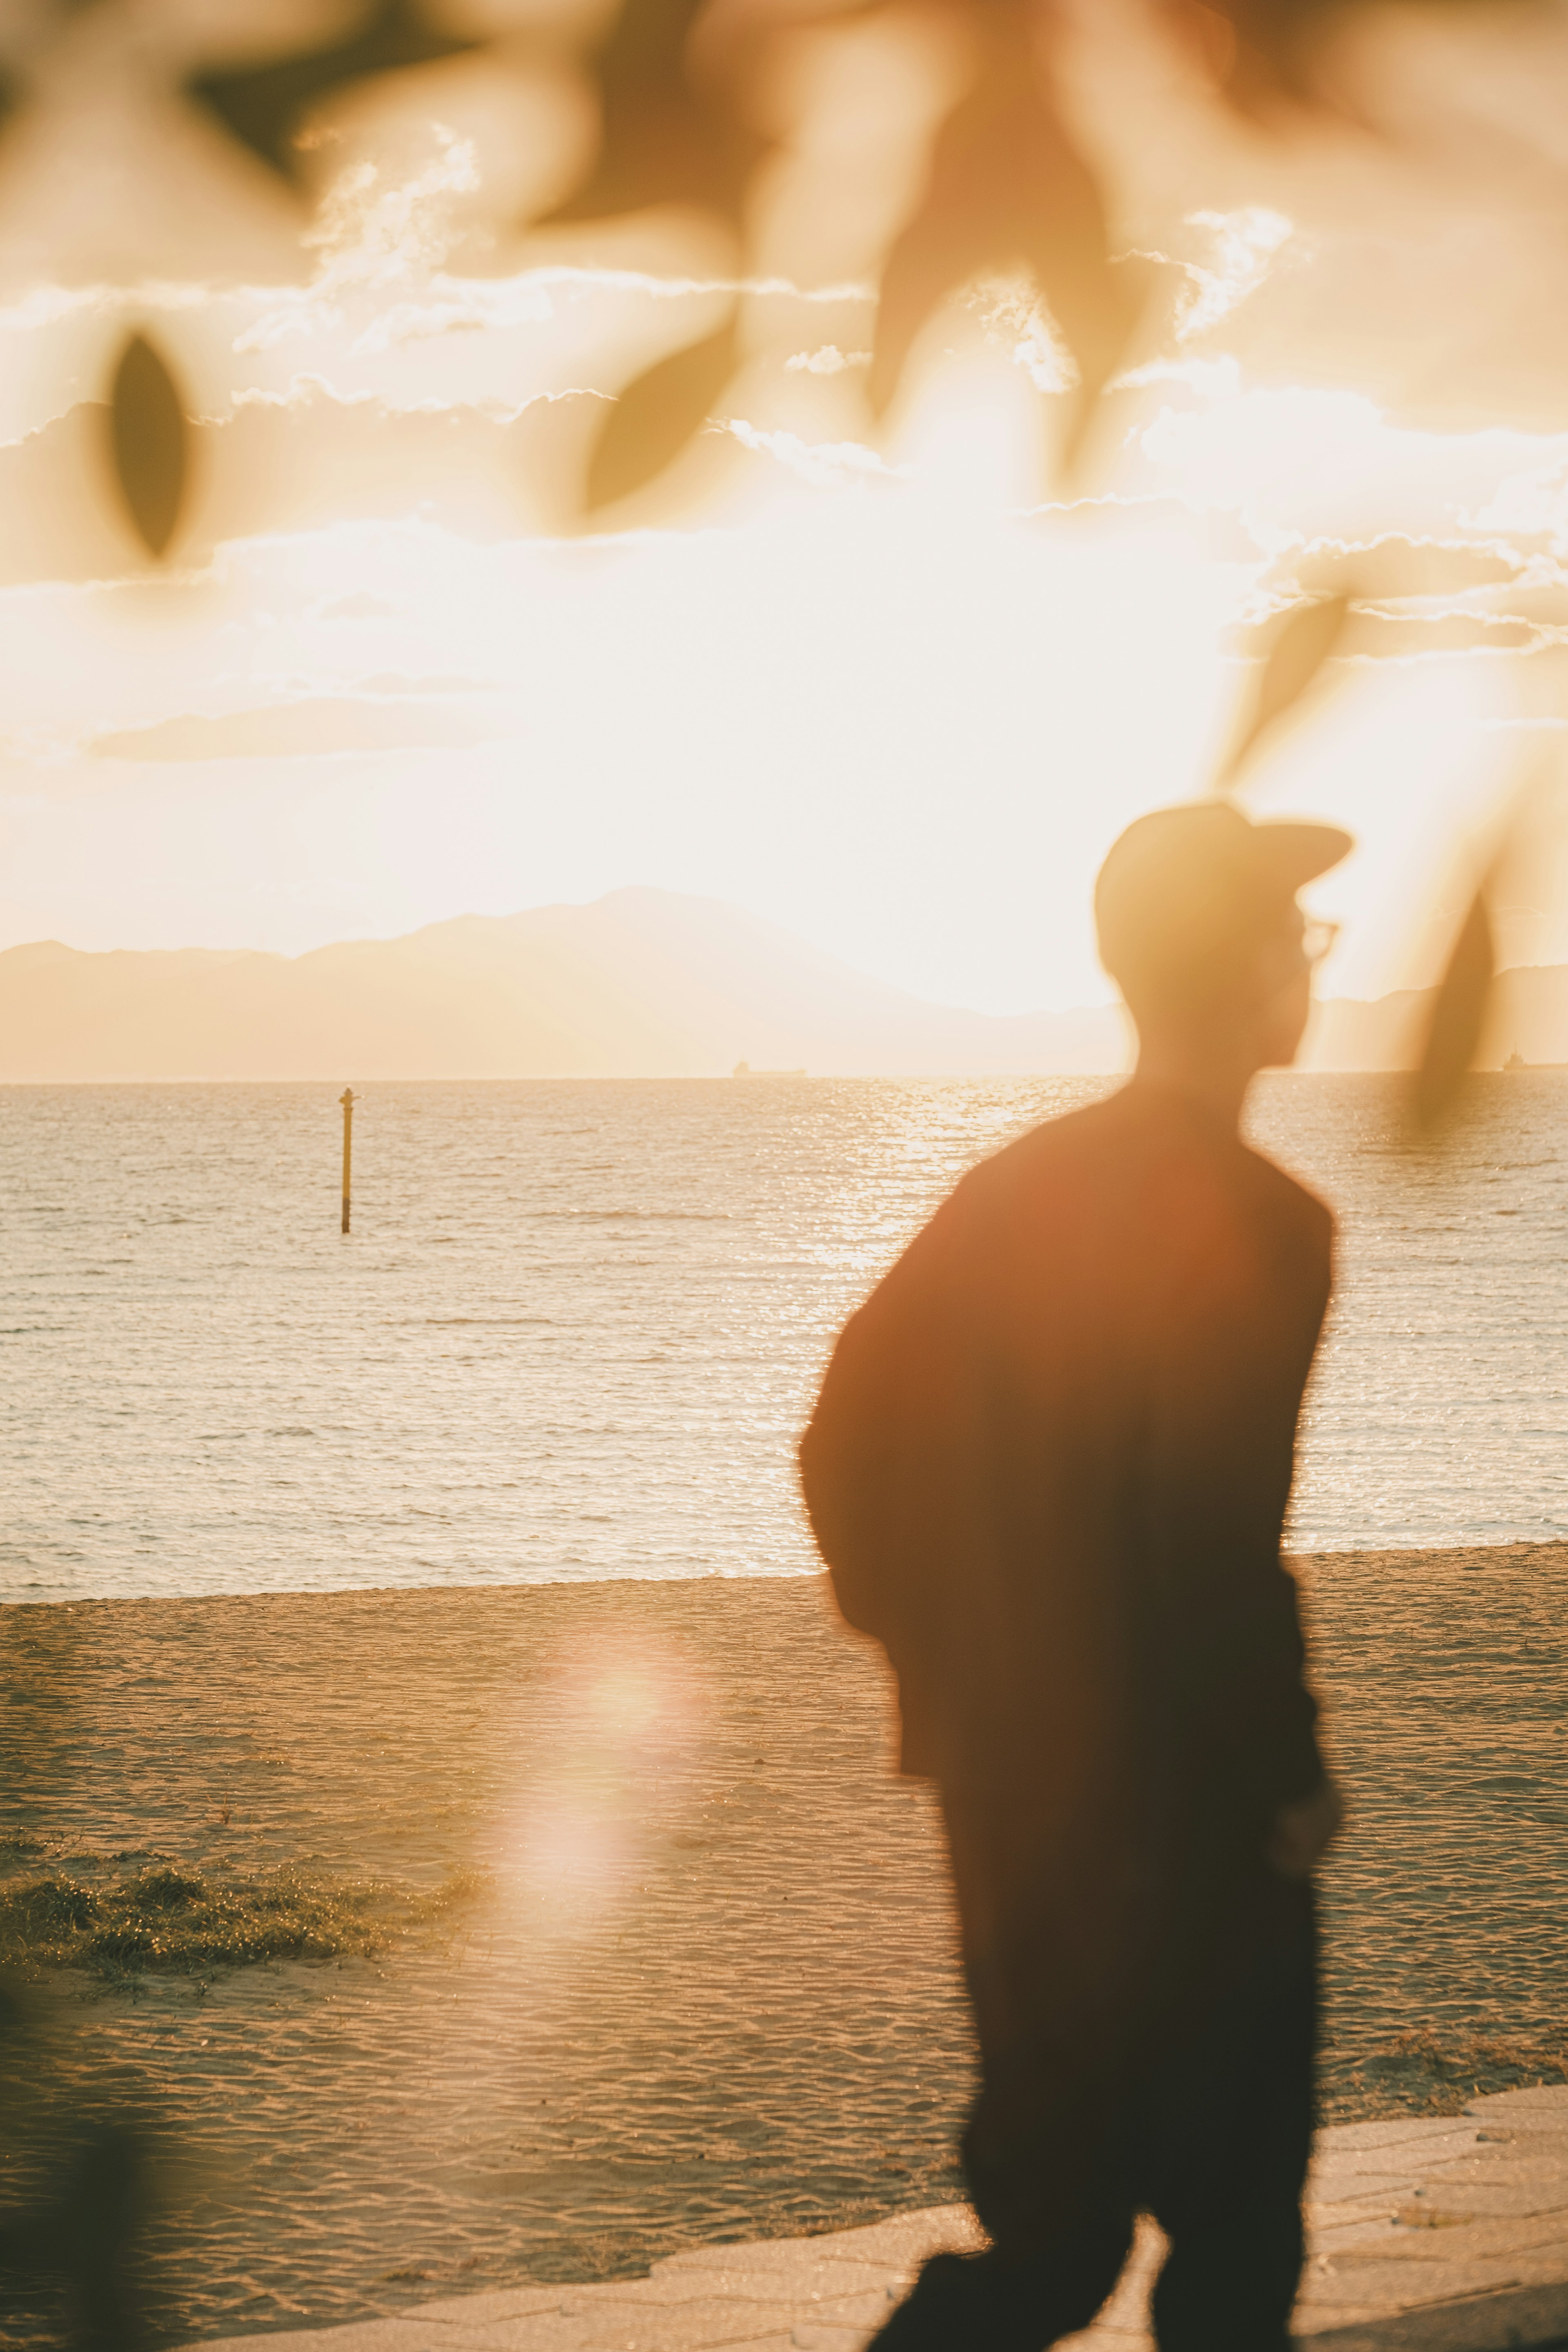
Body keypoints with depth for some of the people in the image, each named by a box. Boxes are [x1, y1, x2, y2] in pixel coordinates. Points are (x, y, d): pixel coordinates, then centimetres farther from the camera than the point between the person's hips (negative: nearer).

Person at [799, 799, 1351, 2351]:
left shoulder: (1012, 1189, 4)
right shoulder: (1253, 1223, -19)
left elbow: (851, 1442, 6)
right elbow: (1222, 1555, -25)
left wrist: (937, 1668, 14)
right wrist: (1288, 1781, -12)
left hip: (1006, 1793, 8)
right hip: (1178, 1822, -8)